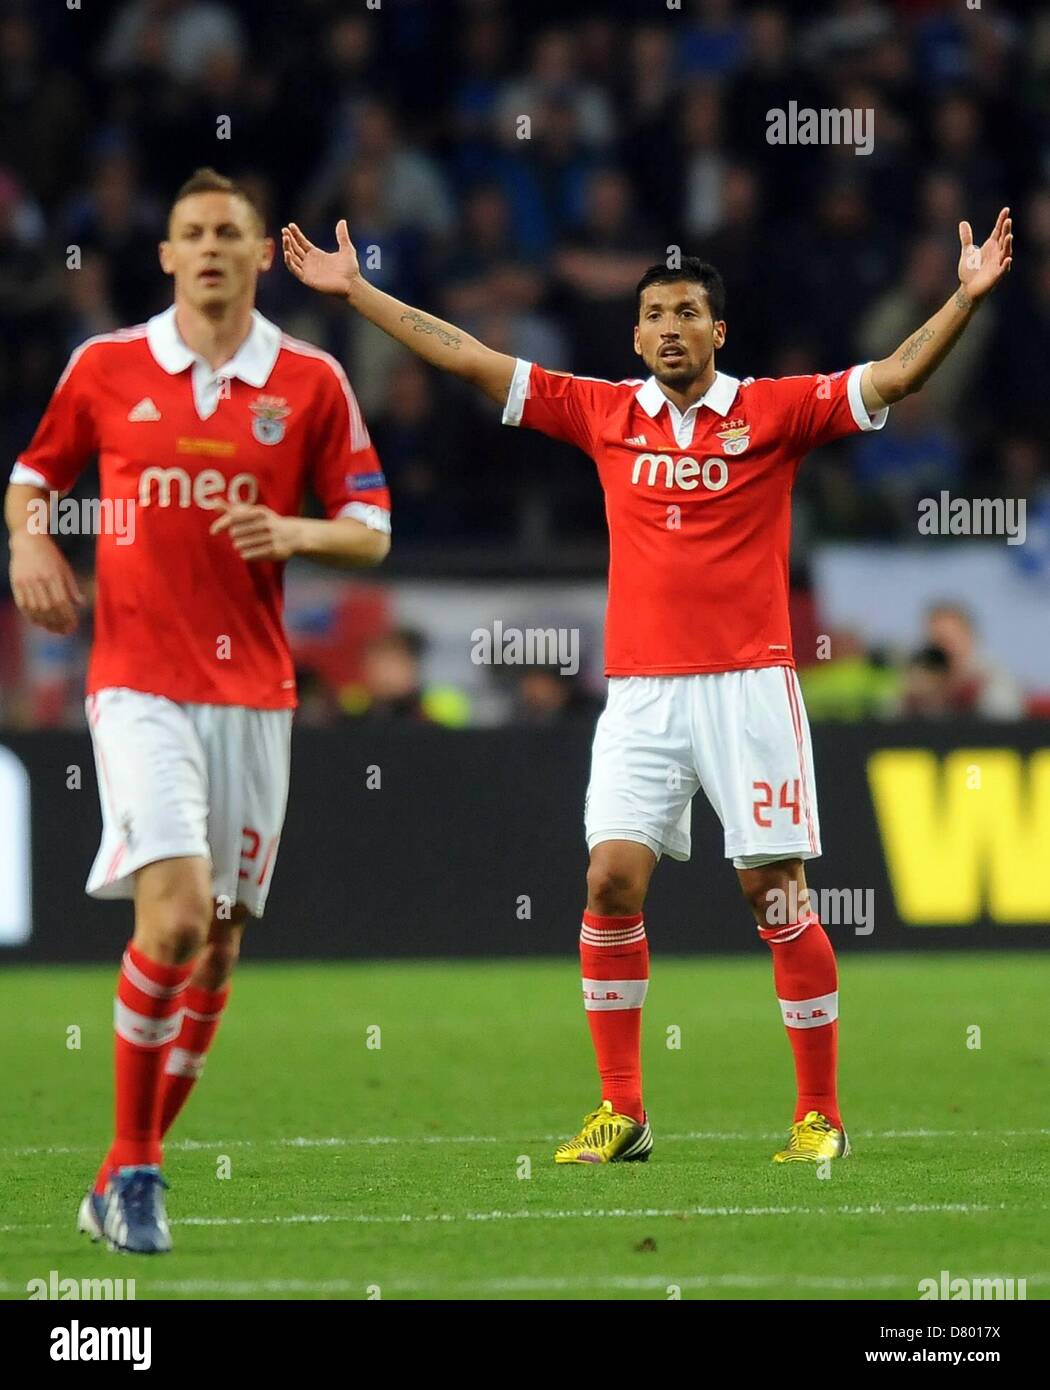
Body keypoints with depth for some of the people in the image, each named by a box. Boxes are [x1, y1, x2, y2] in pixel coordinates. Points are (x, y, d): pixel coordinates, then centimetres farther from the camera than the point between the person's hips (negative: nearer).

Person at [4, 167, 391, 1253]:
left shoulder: (311, 383, 4)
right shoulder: (105, 368, 3)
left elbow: (370, 530, 7)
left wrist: (295, 532, -13)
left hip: (253, 686, 3)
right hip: (138, 679, -2)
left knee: (217, 945, 5)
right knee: (175, 909, -19)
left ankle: (126, 1176, 18)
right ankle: (131, 1163, -6)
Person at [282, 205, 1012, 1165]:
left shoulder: (772, 411, 1)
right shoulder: (606, 413, 8)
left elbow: (896, 375, -7)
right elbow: (473, 361, 12)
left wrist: (969, 297, -21)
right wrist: (357, 292, 12)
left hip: (747, 687, -3)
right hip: (640, 690, 3)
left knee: (776, 892, -3)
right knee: (612, 880, -8)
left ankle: (821, 1114, 6)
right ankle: (622, 1112, 0)